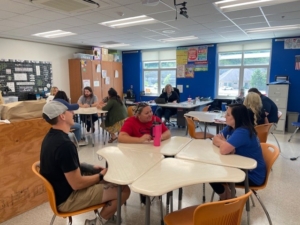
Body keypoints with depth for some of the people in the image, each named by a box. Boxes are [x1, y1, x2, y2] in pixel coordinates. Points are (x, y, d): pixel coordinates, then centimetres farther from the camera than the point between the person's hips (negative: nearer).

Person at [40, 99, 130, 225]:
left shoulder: (52, 136, 0)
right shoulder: (64, 144, -32)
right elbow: (77, 184, -26)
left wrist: (92, 168, 7)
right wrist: (101, 175, -10)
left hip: (60, 190, 10)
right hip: (67, 199, -9)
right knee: (124, 190, -8)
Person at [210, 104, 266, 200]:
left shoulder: (242, 132, -29)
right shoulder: (230, 127, 0)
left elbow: (223, 150, -37)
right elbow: (215, 139, 4)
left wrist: (220, 141, -13)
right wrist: (223, 142, -19)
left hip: (253, 175, -9)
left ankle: (225, 200, 18)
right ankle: (227, 192, 22)